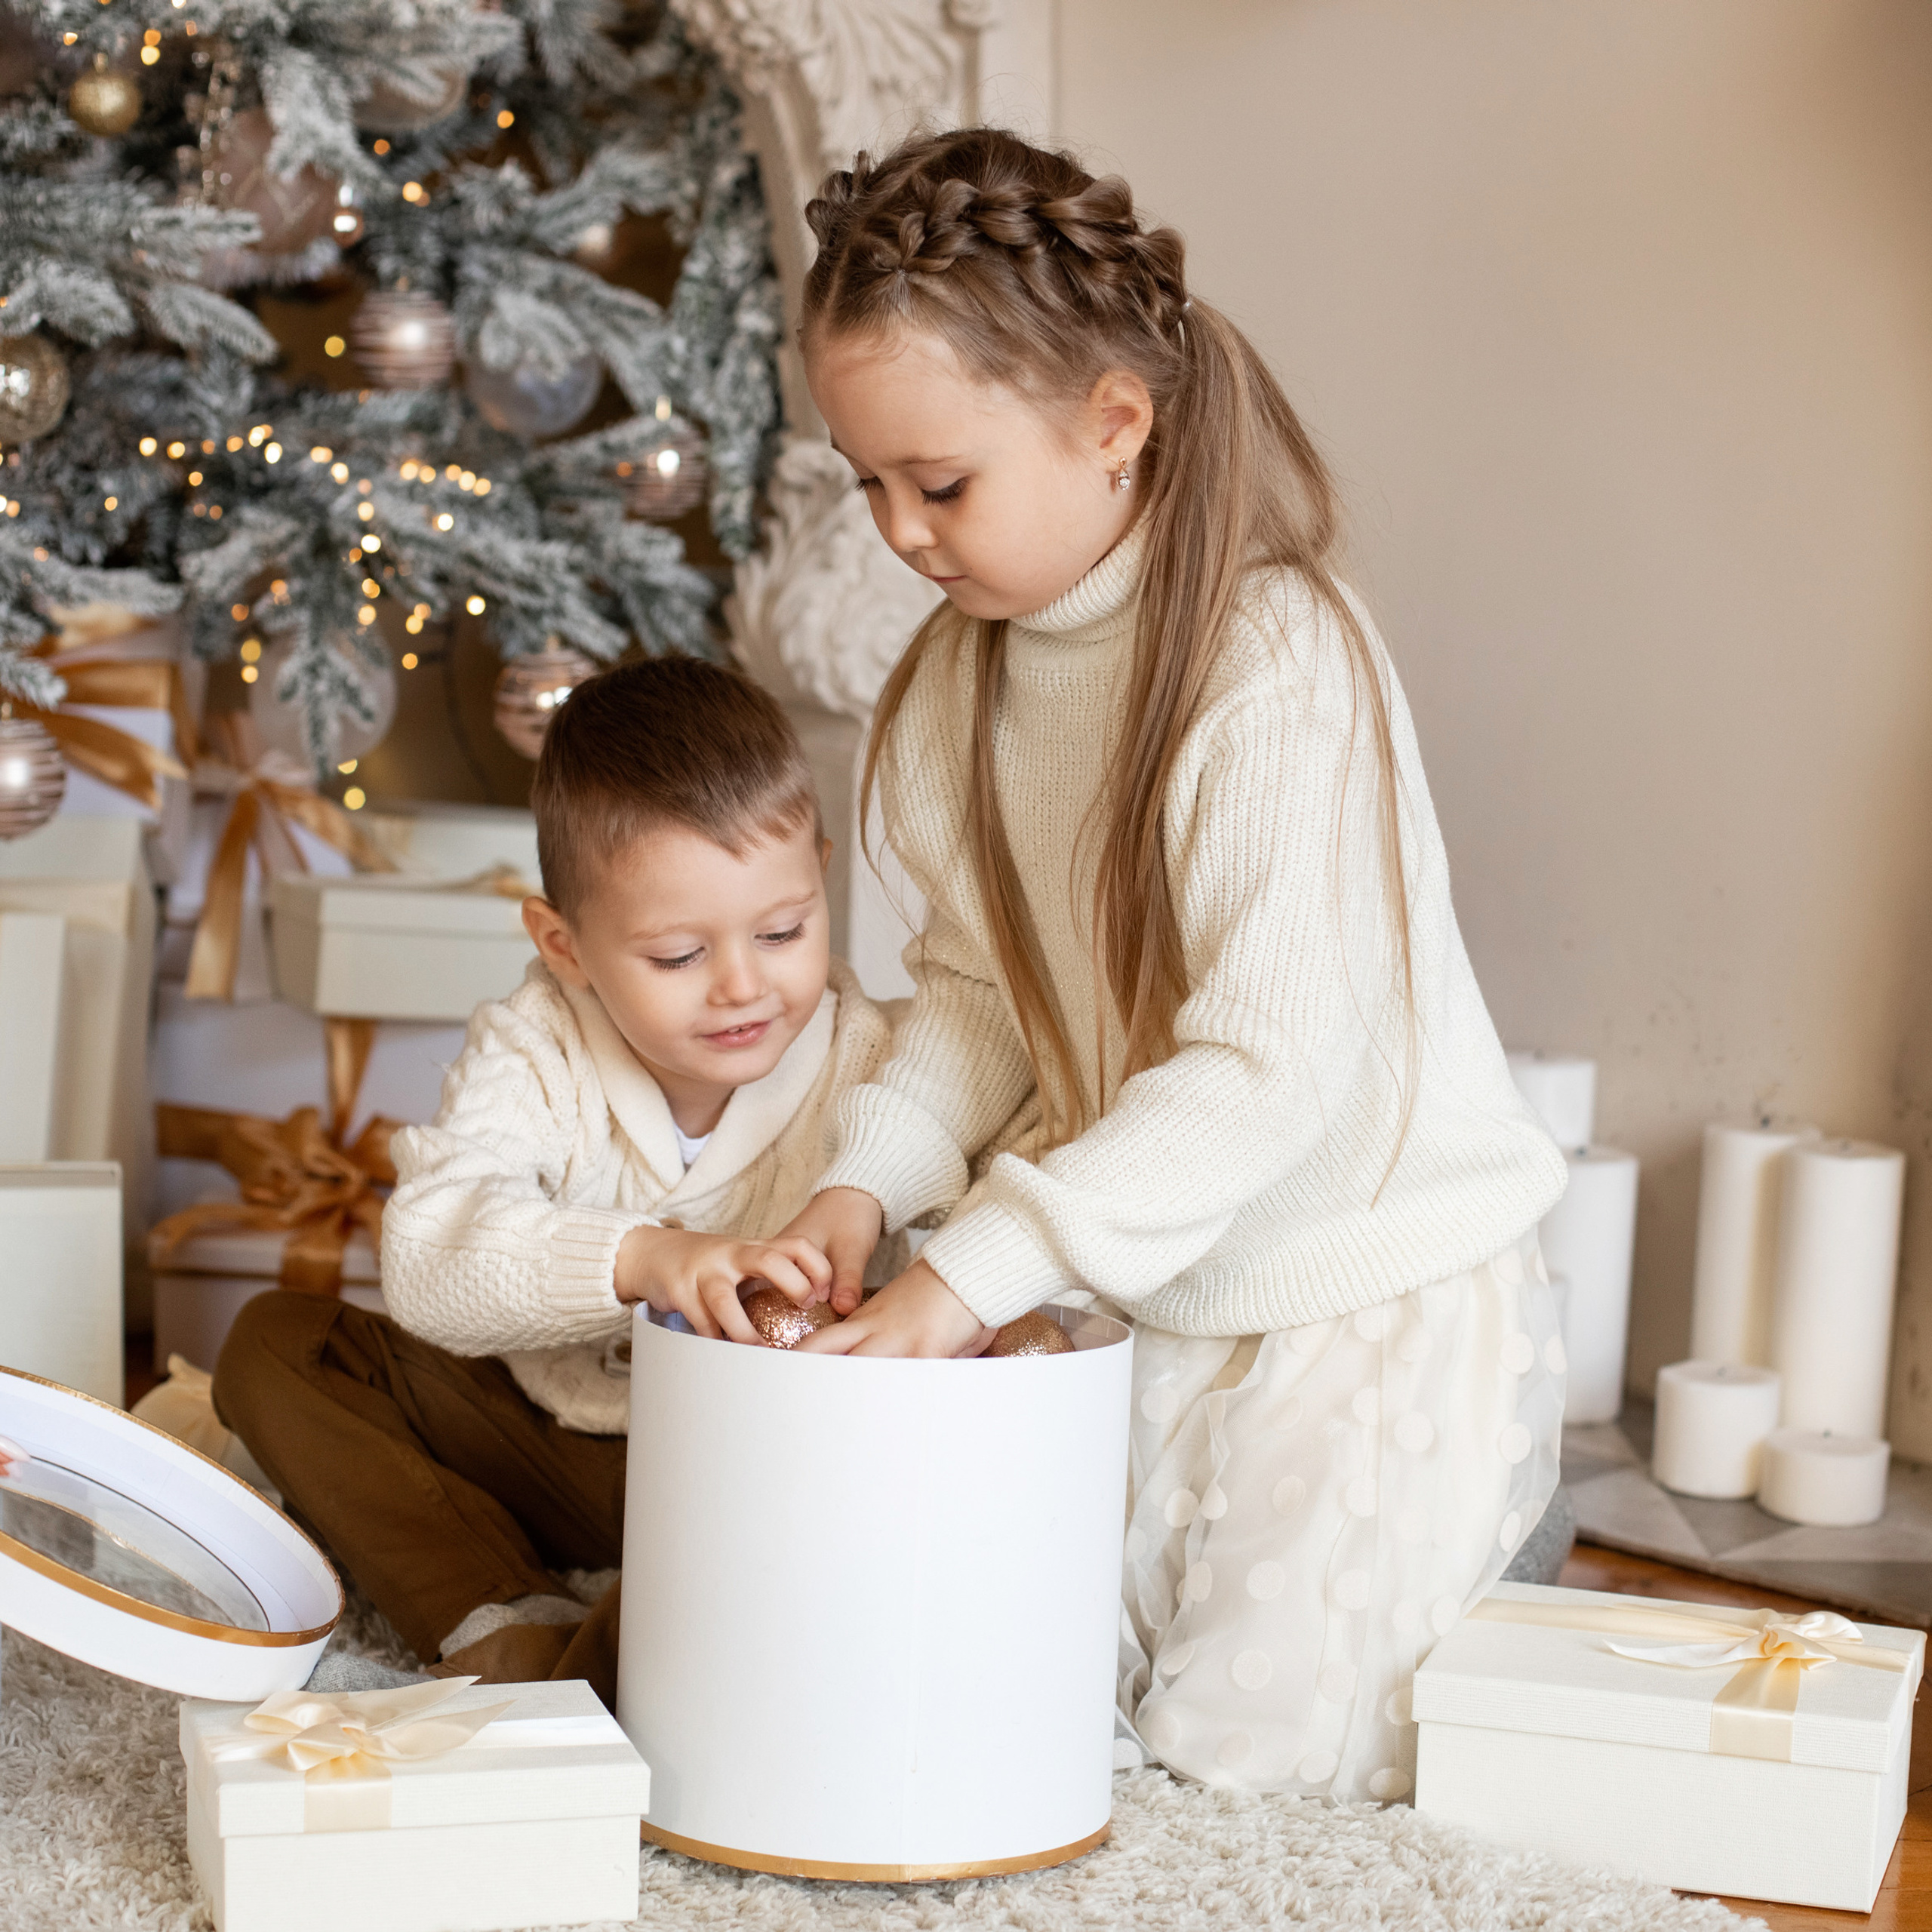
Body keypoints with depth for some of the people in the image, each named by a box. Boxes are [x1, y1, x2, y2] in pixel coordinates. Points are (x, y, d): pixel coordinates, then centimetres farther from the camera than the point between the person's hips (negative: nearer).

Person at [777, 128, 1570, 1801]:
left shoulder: (1280, 668, -25)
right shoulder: (971, 670, 0)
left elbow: (1269, 1066, -30)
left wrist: (972, 1272, -32)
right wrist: (868, 1183, -11)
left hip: (1378, 1330, -7)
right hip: (1159, 1314, 7)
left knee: (1242, 1795, -1)